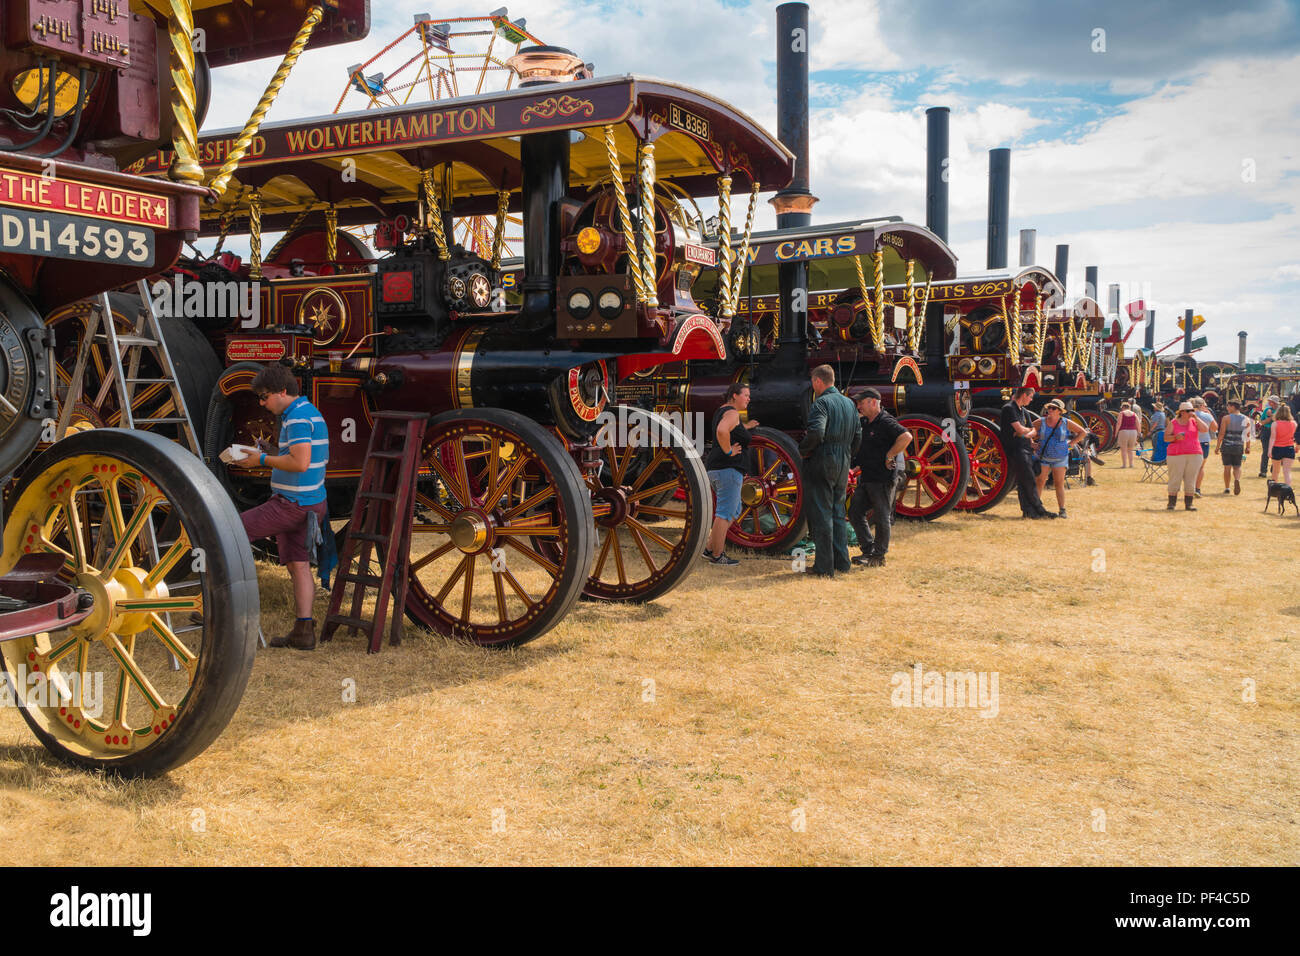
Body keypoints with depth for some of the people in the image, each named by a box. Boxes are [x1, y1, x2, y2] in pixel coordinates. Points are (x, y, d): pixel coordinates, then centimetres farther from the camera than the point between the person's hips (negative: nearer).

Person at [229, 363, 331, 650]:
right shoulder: (308, 412, 17)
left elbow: (300, 463, -26)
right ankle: (304, 631, 10)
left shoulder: (298, 418, -16)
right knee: (298, 565, 10)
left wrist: (264, 460, -14)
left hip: (292, 504, -10)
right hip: (308, 503, 10)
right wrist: (263, 456, 12)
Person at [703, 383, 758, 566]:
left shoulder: (722, 411, 19)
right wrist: (729, 451, -21)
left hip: (714, 468, 10)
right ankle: (717, 556, -2)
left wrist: (745, 427, 33)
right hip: (728, 468, -10)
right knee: (725, 513, -6)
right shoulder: (732, 413, -11)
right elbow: (721, 431, -31)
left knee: (734, 511, 17)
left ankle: (710, 548, 16)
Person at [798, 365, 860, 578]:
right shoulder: (849, 403, 14)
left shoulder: (822, 403, -12)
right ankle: (842, 562, 19)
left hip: (821, 464, -8)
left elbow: (816, 432, -26)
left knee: (821, 515, -3)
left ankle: (824, 566, -2)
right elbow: (858, 435, 15)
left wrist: (802, 450, -11)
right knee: (838, 514, 16)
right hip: (842, 467, 8)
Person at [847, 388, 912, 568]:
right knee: (855, 513, 10)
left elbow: (906, 437, -28)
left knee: (881, 518, 0)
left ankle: (879, 557, 10)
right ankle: (868, 551, 17)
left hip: (882, 479, -9)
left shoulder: (886, 422, -14)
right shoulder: (864, 423, 14)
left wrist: (889, 456, -21)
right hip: (865, 478, 10)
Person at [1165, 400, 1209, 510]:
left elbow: (1206, 429, -5)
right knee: (1175, 479, -3)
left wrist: (1196, 418, -8)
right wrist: (1176, 437, -18)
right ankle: (1171, 503, 3)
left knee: (1191, 480, 3)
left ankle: (1189, 503, 8)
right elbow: (1166, 438, 1)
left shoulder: (1194, 422, 9)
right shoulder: (1173, 423, 3)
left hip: (1194, 455, 2)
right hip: (1176, 455, -2)